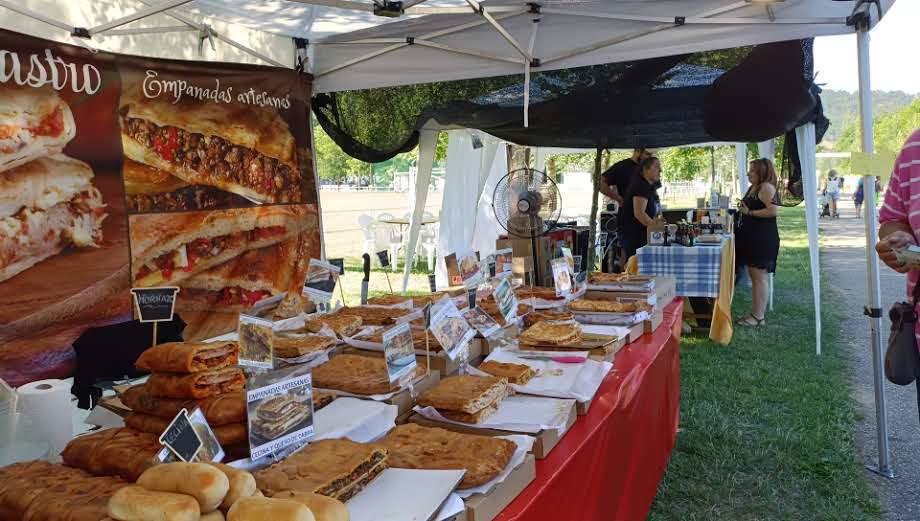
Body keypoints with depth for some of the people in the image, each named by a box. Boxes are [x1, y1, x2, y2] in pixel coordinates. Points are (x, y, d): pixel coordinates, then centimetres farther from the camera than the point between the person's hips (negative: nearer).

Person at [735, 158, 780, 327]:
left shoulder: (767, 187, -13)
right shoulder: (753, 188, 16)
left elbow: (774, 211, -24)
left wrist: (749, 212, -19)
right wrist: (743, 210, 10)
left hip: (763, 238, -11)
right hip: (752, 237, 11)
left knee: (760, 276, -7)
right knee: (754, 276, 13)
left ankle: (759, 317, -3)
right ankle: (756, 313, 21)